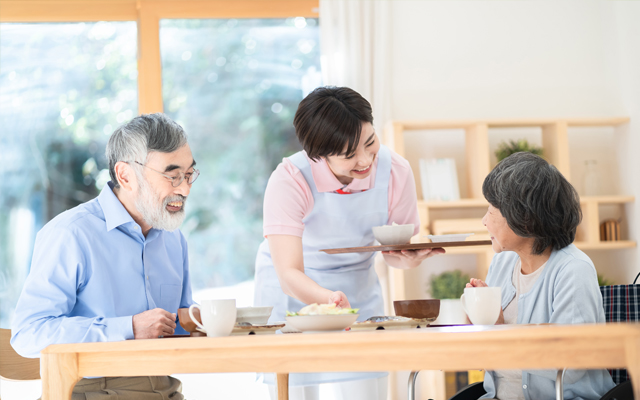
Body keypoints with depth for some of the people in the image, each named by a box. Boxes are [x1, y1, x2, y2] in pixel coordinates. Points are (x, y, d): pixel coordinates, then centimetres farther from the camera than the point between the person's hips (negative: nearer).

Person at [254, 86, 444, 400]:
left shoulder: (395, 171, -19)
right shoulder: (289, 181, -29)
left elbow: (396, 250, -6)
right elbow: (289, 274, -35)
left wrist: (408, 259, -30)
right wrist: (327, 298, -56)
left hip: (359, 289, 3)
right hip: (292, 292, -3)